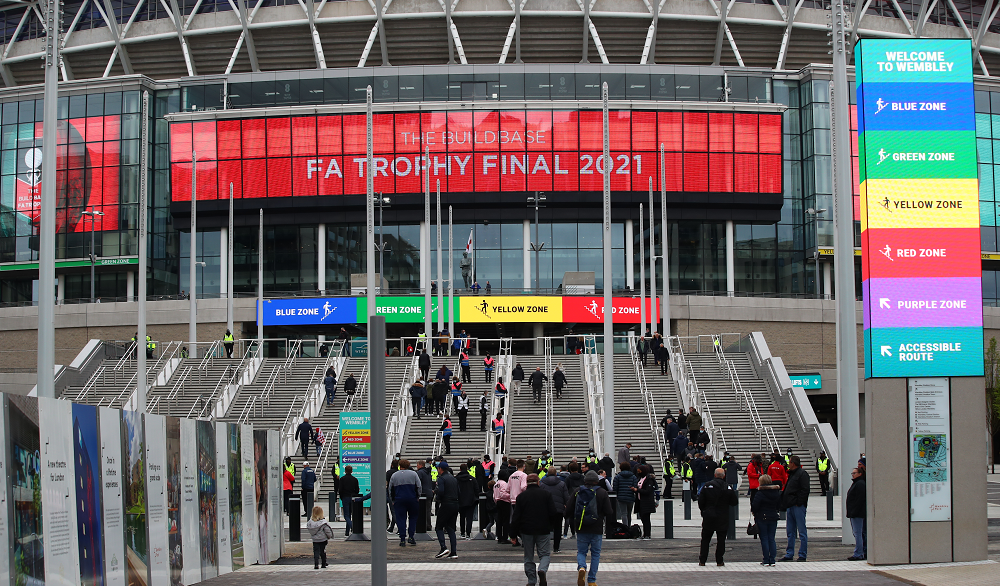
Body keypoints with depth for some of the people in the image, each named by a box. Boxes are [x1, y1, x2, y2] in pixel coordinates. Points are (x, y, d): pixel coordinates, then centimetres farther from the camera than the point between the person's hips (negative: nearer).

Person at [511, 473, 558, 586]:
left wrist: (513, 534, 4)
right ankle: (542, 570, -22)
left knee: (529, 557, 10)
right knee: (544, 554, 7)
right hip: (543, 530, -1)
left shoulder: (521, 496, 0)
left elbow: (516, 517, -1)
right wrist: (550, 524, 17)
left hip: (526, 530, 1)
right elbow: (553, 513, -4)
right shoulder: (546, 494, -1)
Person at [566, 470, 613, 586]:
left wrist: (575, 519, 20)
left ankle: (581, 567, -18)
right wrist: (613, 514, 15)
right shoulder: (602, 493, -3)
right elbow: (609, 512, -7)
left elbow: (568, 512, 2)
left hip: (581, 529, 1)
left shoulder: (577, 493, 2)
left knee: (581, 551, 13)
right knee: (595, 554, 11)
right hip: (596, 529, -1)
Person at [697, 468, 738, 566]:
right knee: (721, 540, 7)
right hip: (722, 519, -1)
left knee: (705, 540, 9)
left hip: (708, 518, 1)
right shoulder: (727, 487, -8)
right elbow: (735, 502, -2)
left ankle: (702, 560, 9)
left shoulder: (707, 485, -5)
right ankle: (719, 561, 6)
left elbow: (700, 501, -3)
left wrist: (703, 511, 12)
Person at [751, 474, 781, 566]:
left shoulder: (760, 494, -14)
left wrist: (753, 512, 4)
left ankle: (766, 560, 0)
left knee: (764, 539, 1)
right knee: (771, 539, 9)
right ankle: (772, 560, 6)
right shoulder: (776, 493, 3)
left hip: (762, 518, -5)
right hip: (773, 517, 5)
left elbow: (754, 506, -15)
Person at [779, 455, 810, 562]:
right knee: (790, 532, 11)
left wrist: (799, 503, -19)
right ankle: (789, 554, 16)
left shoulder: (802, 474, -9)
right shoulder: (791, 474, 19)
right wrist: (784, 504, 14)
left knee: (802, 532, -3)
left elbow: (805, 490, -17)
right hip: (790, 507, 10)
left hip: (798, 507, -10)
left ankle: (802, 555, 0)